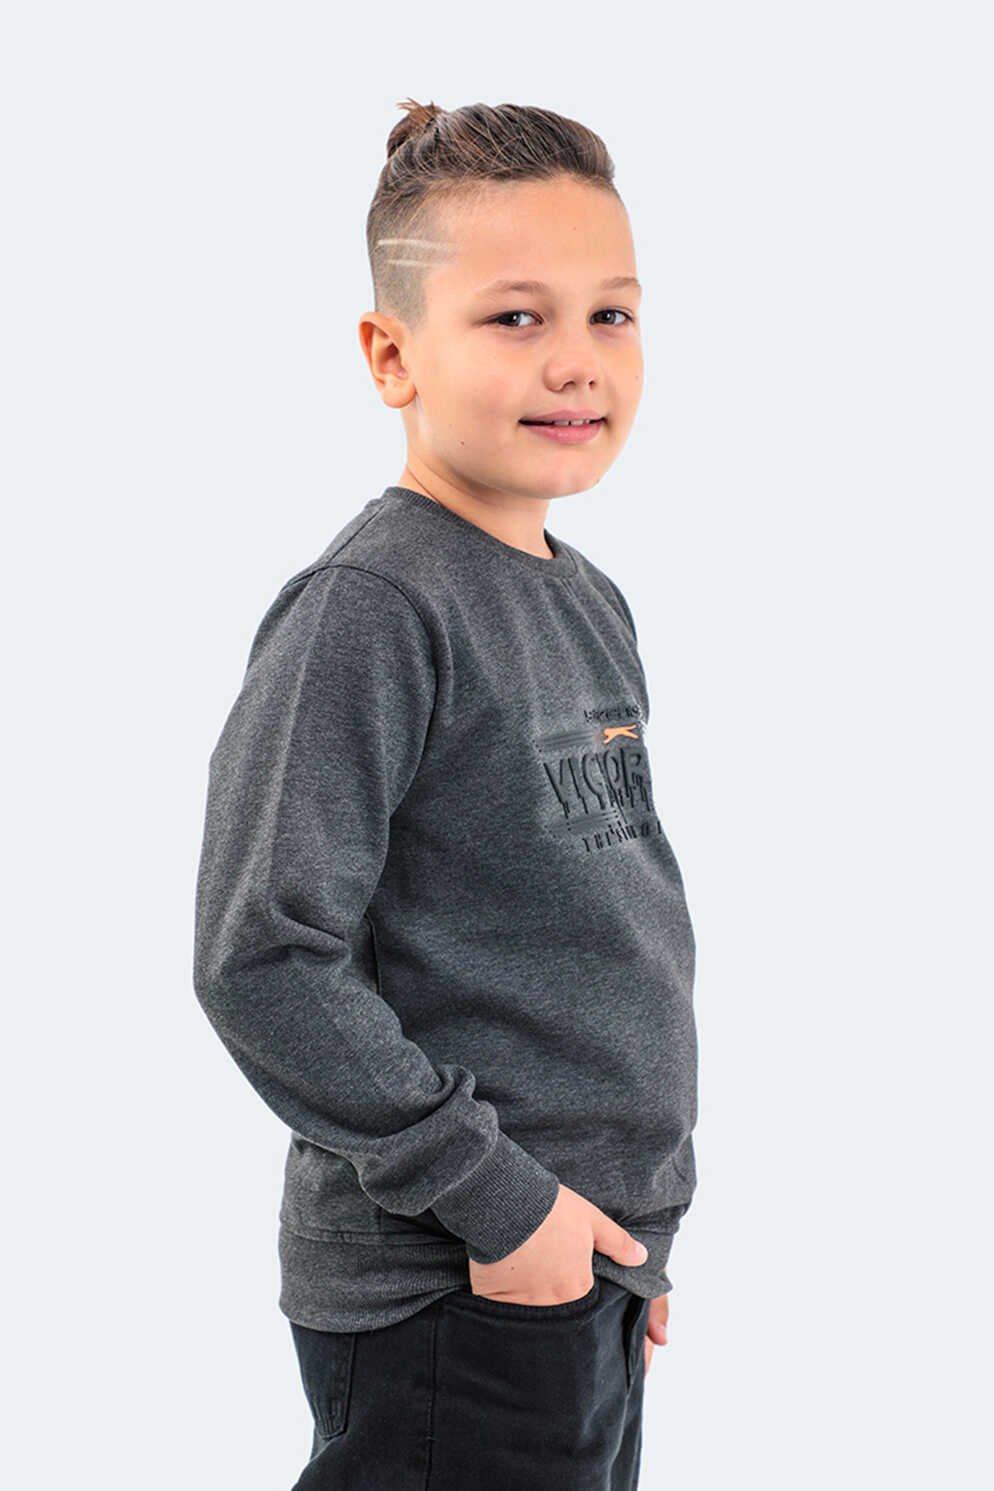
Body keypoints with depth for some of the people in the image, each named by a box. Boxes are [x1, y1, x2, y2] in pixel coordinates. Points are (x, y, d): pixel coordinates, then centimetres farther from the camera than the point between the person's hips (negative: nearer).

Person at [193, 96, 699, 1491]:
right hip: (446, 1299, -8)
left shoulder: (593, 605, 10)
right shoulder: (365, 609, -17)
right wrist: (492, 1194, -18)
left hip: (592, 1264, 8)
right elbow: (262, 959, -21)